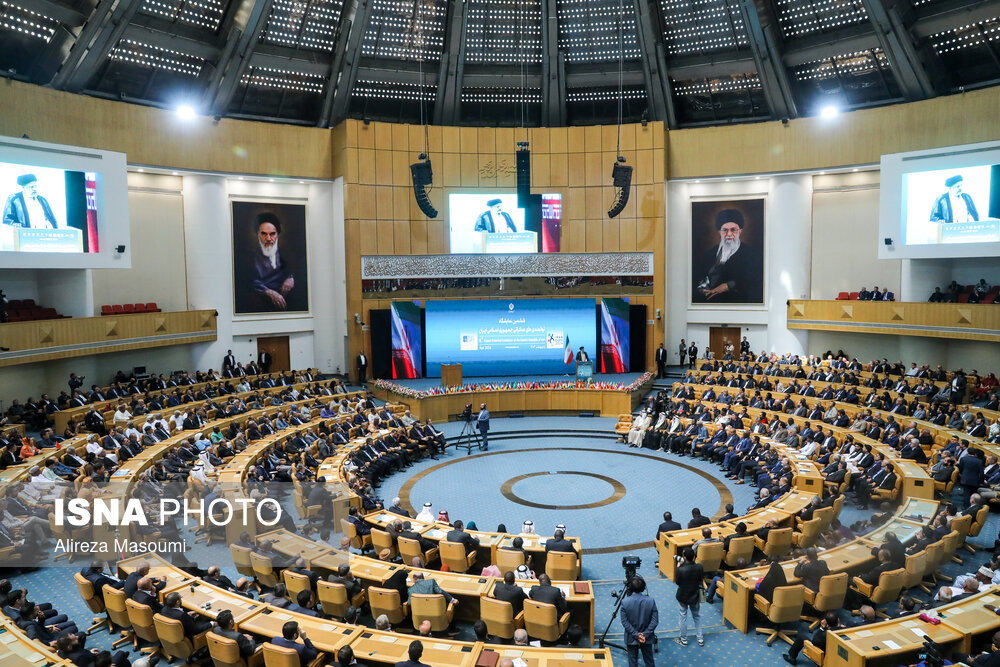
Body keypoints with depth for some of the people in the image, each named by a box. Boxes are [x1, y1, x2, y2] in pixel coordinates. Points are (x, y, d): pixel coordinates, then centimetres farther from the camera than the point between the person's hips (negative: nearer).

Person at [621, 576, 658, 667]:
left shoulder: (625, 602, -18)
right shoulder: (651, 601, -14)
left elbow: (624, 622, -15)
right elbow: (654, 621, -12)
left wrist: (636, 634, -11)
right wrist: (645, 634, -10)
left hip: (631, 639, -1)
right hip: (647, 638, 1)